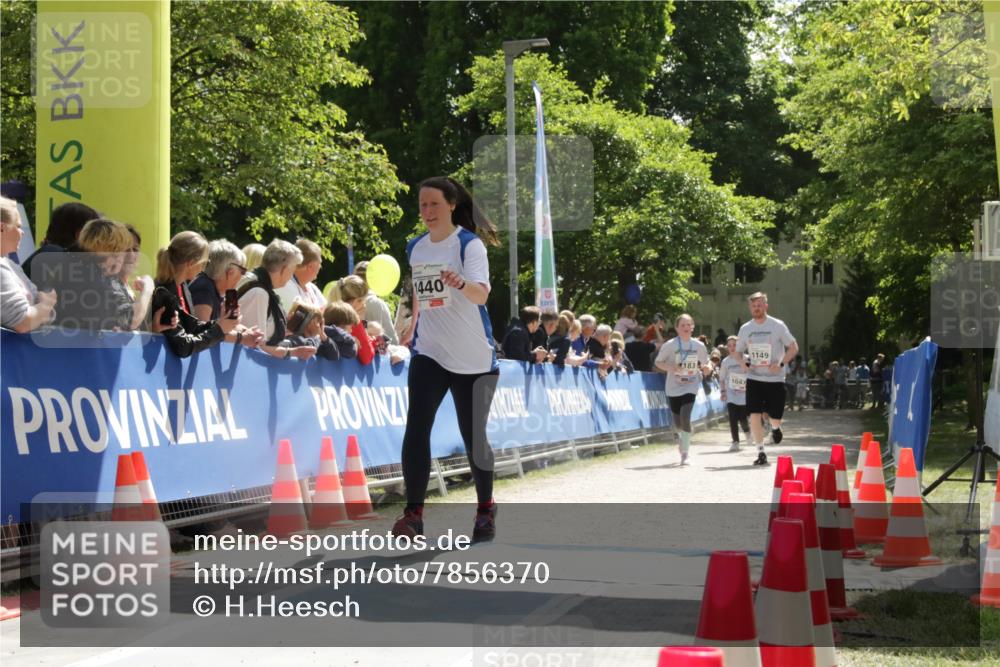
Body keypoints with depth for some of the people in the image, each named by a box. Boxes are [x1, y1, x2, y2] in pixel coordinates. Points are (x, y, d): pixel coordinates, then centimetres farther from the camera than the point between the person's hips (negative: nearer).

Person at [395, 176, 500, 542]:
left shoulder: (469, 244, -10)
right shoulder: (415, 248, 6)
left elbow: (481, 293, -26)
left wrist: (461, 284, -45)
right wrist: (414, 323, 22)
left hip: (474, 358, -4)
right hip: (428, 353, 4)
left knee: (473, 435, 4)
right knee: (416, 428, -14)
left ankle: (486, 508, 24)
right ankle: (413, 513, -15)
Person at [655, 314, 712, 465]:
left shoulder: (699, 346, -1)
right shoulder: (670, 345, -6)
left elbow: (705, 364, 10)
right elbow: (658, 362, 0)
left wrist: (707, 369, -13)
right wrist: (670, 368, -19)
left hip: (691, 386, -1)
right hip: (673, 388, 1)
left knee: (685, 417, -20)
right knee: (678, 423, 8)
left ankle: (684, 454, -14)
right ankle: (683, 440, 44)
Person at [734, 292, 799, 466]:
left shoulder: (778, 326, -5)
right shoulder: (745, 329, 4)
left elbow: (793, 347, -2)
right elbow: (738, 352, 15)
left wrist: (781, 364, -16)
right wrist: (745, 362, -7)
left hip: (775, 378, -2)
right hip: (754, 378, 2)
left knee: (775, 417, 3)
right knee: (754, 415, -11)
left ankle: (775, 427, 40)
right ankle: (761, 452, -2)